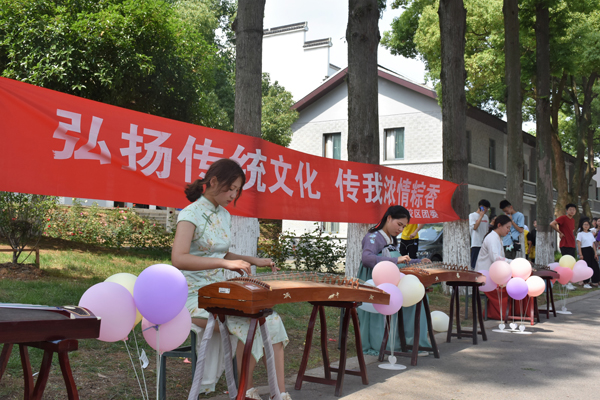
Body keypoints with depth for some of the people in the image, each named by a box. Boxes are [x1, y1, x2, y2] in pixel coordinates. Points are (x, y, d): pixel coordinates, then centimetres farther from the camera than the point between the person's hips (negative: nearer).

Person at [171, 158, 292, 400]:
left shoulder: (224, 216, 12)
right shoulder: (192, 213, -11)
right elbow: (178, 259, -25)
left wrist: (253, 261, 9)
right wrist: (224, 263, -32)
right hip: (193, 296, -7)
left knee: (271, 320, -13)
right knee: (249, 323, -27)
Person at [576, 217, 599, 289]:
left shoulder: (591, 233, 16)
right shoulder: (580, 234, 0)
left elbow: (593, 244, 15)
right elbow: (579, 244, -6)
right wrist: (580, 254, -13)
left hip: (591, 251, 6)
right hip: (584, 251, -5)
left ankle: (594, 282, 10)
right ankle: (586, 283, -1)